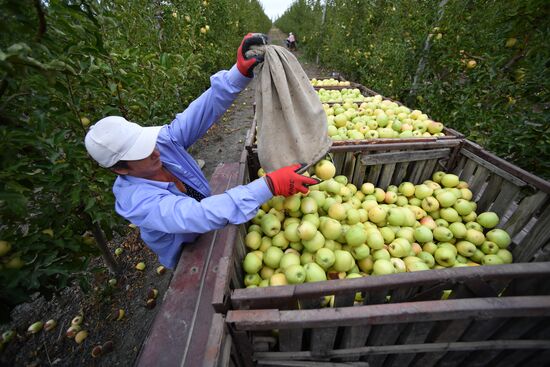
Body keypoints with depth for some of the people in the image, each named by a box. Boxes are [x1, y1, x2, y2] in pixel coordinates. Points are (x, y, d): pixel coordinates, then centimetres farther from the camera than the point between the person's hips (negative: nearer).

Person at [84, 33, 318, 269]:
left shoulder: (163, 141, -18)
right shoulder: (135, 199, -33)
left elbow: (206, 108, -27)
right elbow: (199, 215, -47)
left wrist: (240, 72, -43)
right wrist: (270, 185, -54)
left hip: (209, 230, 5)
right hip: (188, 257, -4)